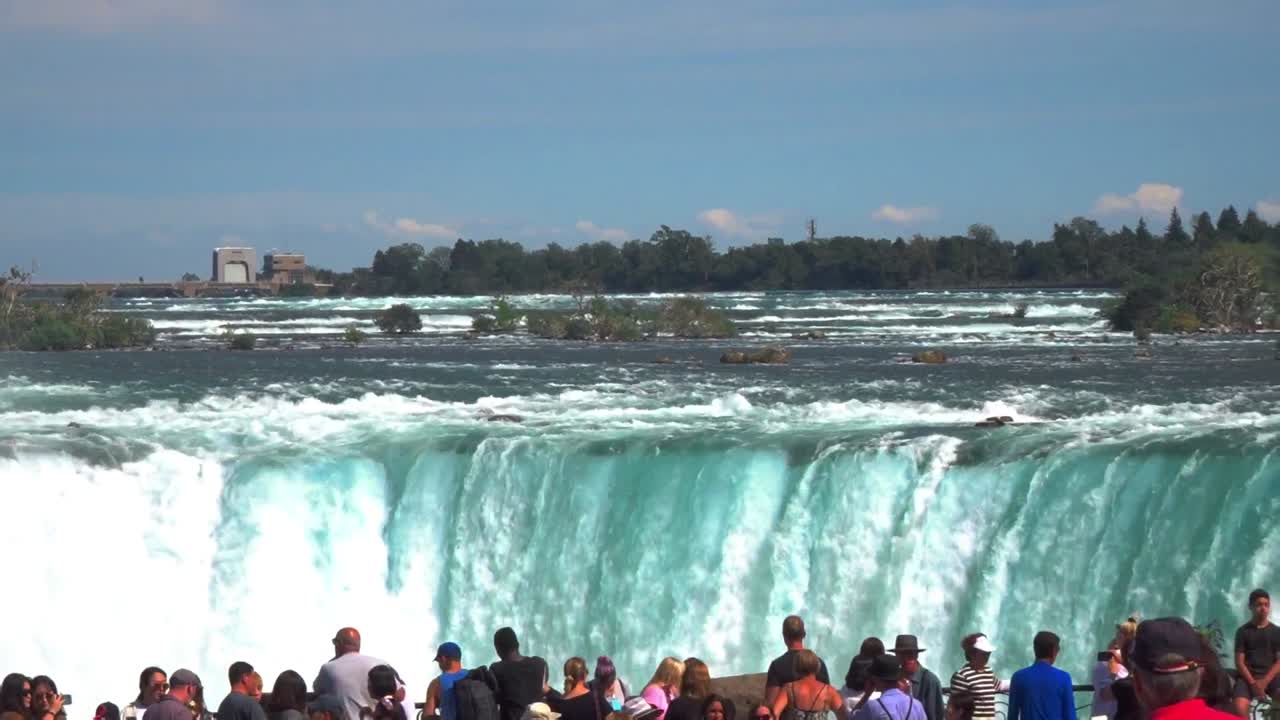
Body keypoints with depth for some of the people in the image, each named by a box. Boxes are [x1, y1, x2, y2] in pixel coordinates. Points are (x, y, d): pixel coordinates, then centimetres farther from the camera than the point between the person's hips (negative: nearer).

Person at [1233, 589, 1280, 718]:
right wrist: (1253, 683, -15)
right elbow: (1239, 662, 1)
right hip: (1248, 676, -1)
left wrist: (1265, 681, -14)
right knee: (1240, 708, -30)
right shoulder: (1243, 631, 6)